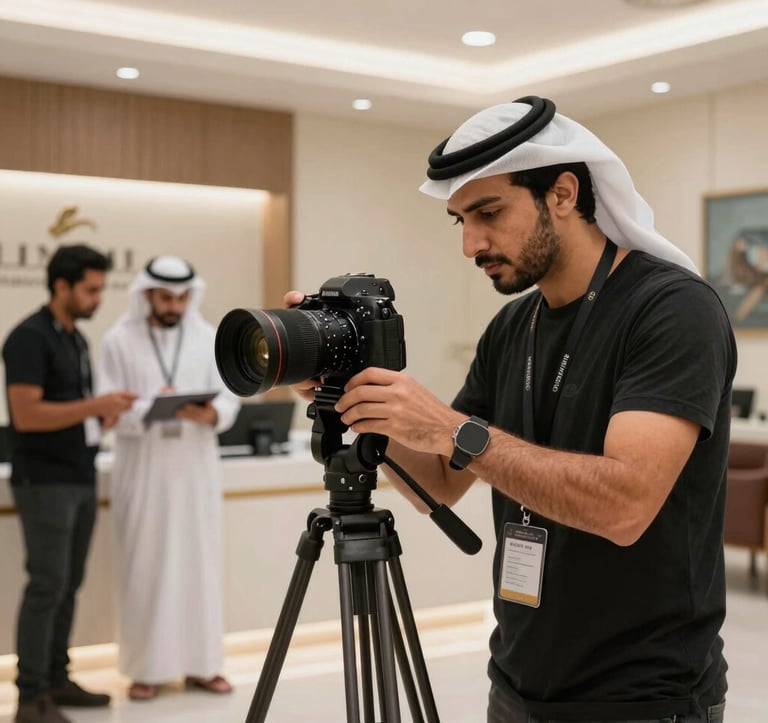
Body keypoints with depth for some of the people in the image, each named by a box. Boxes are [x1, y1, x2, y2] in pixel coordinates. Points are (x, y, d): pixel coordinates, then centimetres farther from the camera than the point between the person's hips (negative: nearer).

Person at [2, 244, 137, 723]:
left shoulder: (77, 340, 15)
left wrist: (103, 417, 2)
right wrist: (96, 405, -22)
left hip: (82, 480, 8)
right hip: (45, 481, -8)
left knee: (70, 584, 10)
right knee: (48, 585, -8)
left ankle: (57, 680, 19)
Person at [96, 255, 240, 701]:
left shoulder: (211, 339, 5)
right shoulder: (119, 341, -1)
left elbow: (231, 400, 1)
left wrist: (210, 414, -21)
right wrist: (150, 407, -23)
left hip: (197, 467, 2)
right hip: (143, 469, -2)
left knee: (200, 562, 5)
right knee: (144, 566, 2)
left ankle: (201, 663, 15)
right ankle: (148, 667, 11)